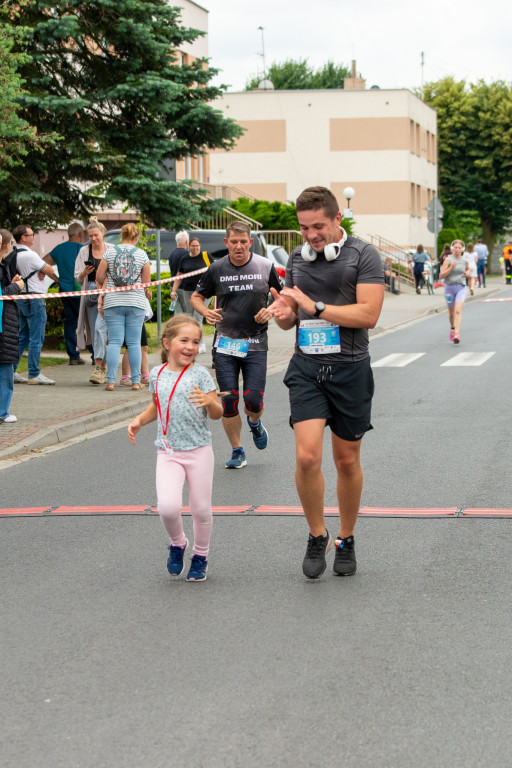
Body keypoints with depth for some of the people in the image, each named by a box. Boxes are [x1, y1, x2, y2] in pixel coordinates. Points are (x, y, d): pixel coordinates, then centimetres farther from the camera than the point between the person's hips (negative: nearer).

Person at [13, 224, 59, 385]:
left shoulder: (14, 255, 10)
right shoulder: (29, 255, -16)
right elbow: (48, 270, -6)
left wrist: (40, 273, -3)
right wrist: (59, 280, 11)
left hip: (21, 299, 9)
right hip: (34, 299, -9)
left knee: (22, 337, 15)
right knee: (36, 339, -5)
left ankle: (10, 371, 14)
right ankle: (34, 374, -5)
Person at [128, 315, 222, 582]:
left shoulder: (199, 374, -4)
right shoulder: (157, 374, 6)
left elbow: (217, 414, -6)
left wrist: (209, 402, -27)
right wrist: (139, 421, 9)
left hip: (198, 450, -2)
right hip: (168, 452, 2)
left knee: (201, 509, 5)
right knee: (168, 507, -16)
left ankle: (200, 556, 29)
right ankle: (177, 543, 14)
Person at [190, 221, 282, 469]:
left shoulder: (265, 267, 0)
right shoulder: (216, 269, 0)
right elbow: (196, 297, 12)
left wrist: (271, 310, -7)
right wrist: (206, 312, -9)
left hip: (255, 344, -1)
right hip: (225, 343, 1)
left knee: (253, 400, -8)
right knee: (228, 400, -2)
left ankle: (255, 423, 29)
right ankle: (237, 451, 13)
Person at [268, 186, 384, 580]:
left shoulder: (363, 255, -6)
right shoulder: (297, 259, 10)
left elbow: (369, 314, -16)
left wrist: (316, 306, -17)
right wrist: (283, 313, -5)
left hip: (350, 369, -3)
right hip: (307, 369, 3)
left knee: (347, 460, 8)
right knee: (307, 456, -13)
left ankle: (346, 540, 27)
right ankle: (317, 536, 7)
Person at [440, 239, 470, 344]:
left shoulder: (464, 261, 6)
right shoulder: (448, 259, -5)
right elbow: (442, 275, -11)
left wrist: (467, 273, 7)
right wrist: (451, 267, -22)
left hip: (461, 288, 0)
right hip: (449, 287, 0)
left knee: (458, 311, -18)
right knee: (451, 312, 12)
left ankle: (457, 334, -25)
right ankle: (452, 328, 43)